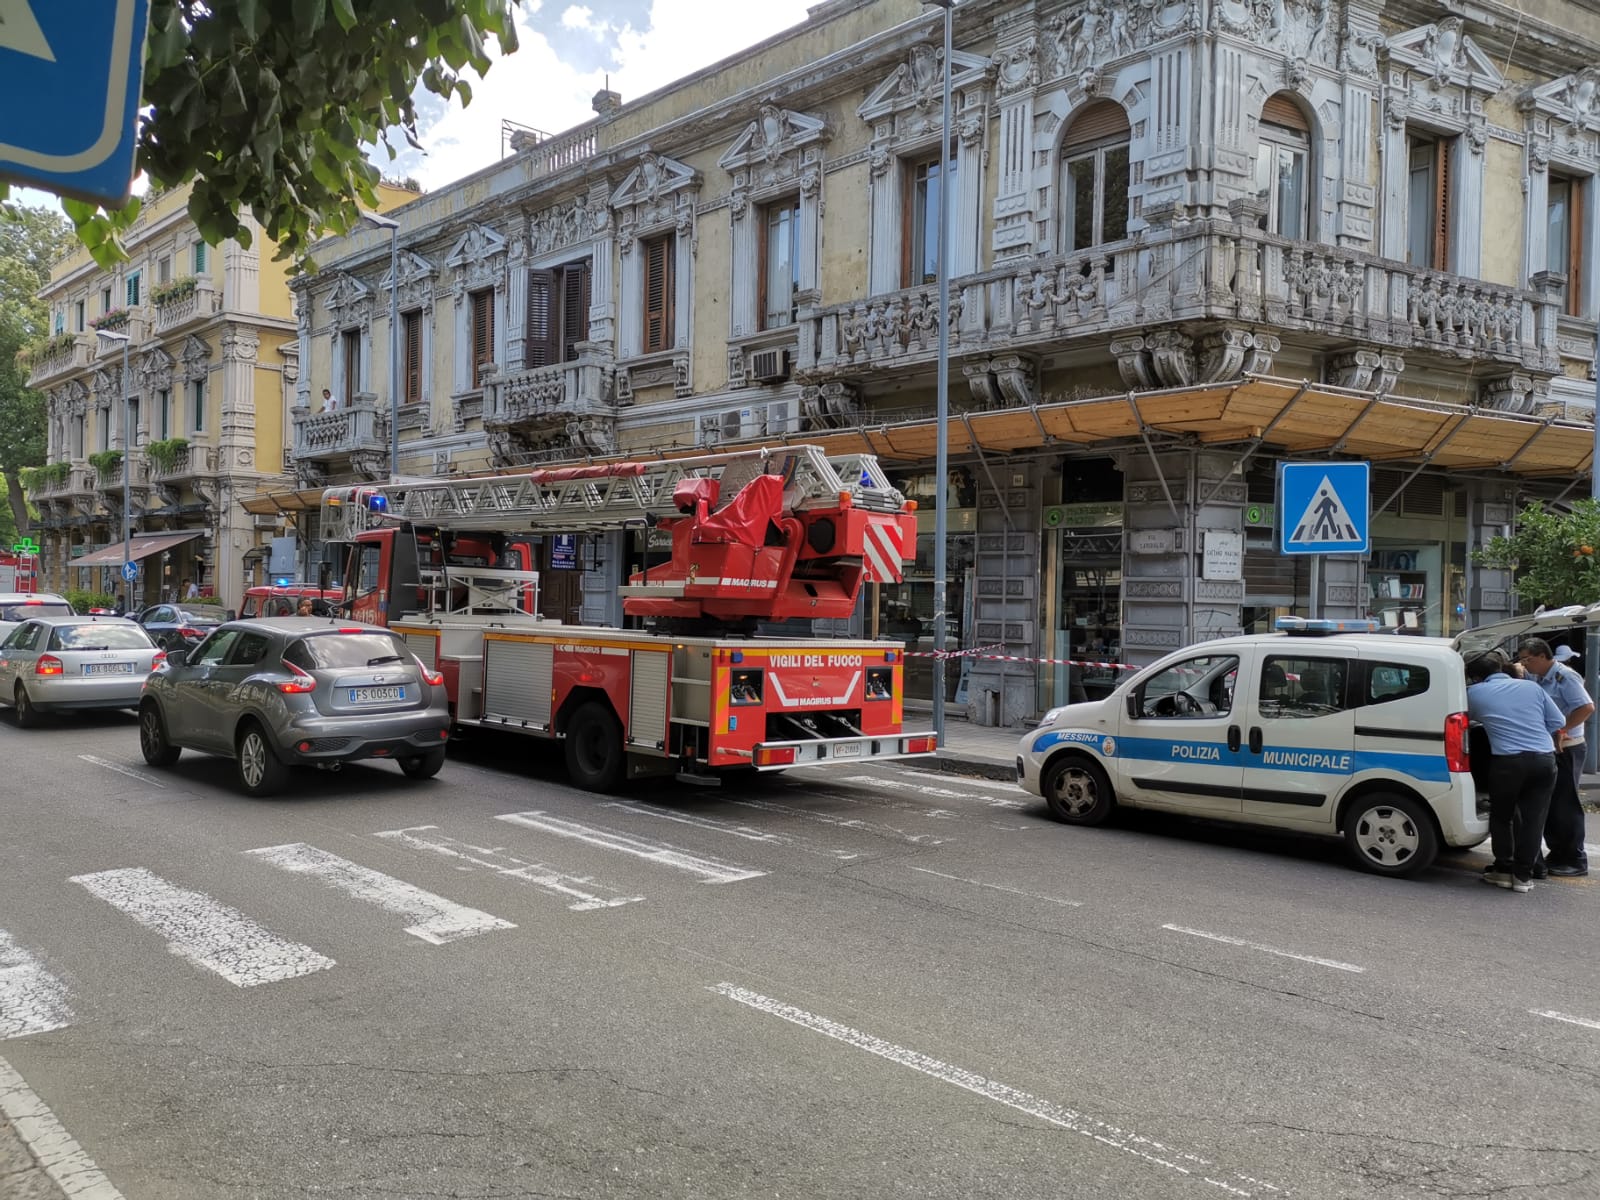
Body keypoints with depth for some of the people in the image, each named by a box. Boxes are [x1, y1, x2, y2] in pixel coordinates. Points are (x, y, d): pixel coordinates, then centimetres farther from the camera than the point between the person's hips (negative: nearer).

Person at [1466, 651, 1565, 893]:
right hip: (1545, 759, 3)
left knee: (1501, 817, 17)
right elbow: (1557, 726, 12)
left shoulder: (1475, 693, 5)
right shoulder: (1531, 687, 13)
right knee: (1532, 819, 10)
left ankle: (1503, 869, 20)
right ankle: (1523, 875, 12)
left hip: (1508, 761, -3)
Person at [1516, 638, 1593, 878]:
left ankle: (1575, 861, 6)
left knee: (1565, 805, -3)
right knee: (1547, 803, 11)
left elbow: (1587, 707, -24)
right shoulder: (1535, 677, 9)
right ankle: (1557, 855, 21)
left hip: (1566, 750, -8)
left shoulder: (1565, 676, -15)